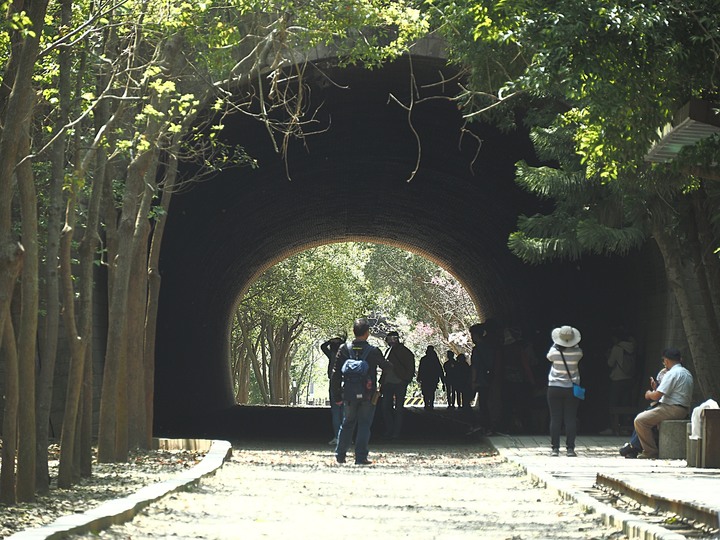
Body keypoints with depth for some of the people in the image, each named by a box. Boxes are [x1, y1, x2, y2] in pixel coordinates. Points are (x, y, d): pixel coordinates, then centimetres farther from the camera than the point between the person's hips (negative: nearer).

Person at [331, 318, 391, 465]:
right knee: (364, 425, 3)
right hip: (368, 395, -3)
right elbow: (387, 367, 6)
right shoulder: (373, 351, -11)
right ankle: (361, 457, -2)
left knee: (347, 424, 16)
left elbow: (336, 374, -2)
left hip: (349, 394, 3)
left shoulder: (344, 349, -4)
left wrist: (336, 395, 5)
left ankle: (340, 455, 18)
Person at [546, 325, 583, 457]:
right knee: (571, 419, 2)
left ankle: (555, 448, 2)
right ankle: (570, 449, -1)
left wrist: (555, 344, 21)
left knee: (555, 419, 3)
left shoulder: (554, 351, -10)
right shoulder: (577, 352, -9)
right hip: (572, 388, 0)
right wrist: (573, 343, 15)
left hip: (555, 388, 0)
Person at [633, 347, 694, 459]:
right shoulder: (687, 373, 17)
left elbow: (657, 396, -17)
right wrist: (656, 388, 19)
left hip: (672, 410, -11)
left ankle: (651, 452, -12)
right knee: (645, 416, 23)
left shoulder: (672, 373, -15)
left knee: (640, 420, -13)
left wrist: (649, 394, 4)